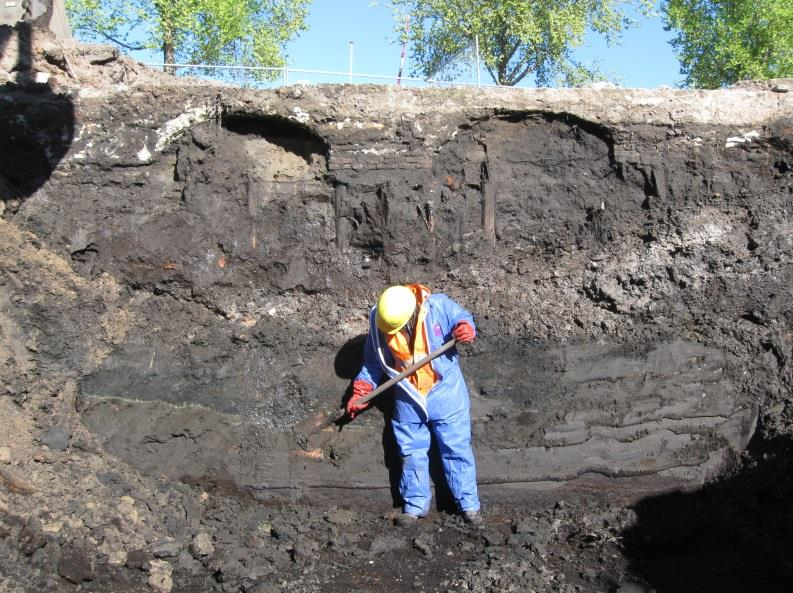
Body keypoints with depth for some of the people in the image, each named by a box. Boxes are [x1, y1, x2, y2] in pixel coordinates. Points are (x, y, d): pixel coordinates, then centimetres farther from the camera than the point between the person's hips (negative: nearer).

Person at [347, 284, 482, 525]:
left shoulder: (438, 306, -19)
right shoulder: (379, 320, -10)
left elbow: (463, 319, -2)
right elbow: (374, 360, 3)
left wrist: (466, 328, -26)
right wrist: (361, 391, -3)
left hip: (445, 391, -2)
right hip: (408, 397, 2)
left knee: (456, 448, 3)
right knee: (412, 452, 10)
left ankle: (468, 504, 14)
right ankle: (414, 505, 23)